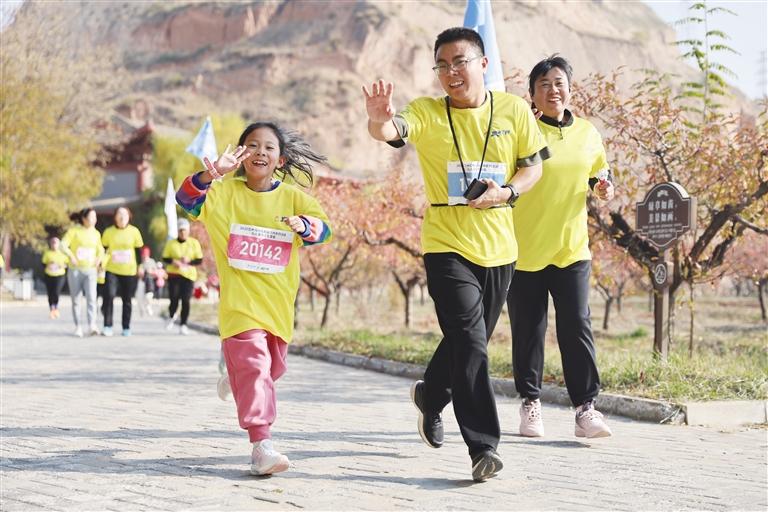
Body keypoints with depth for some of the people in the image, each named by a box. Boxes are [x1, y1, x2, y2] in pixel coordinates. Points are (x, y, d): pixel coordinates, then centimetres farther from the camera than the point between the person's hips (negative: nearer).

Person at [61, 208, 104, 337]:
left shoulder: (96, 233, 11)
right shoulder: (74, 231, -2)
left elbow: (100, 250, 21)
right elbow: (63, 245, -11)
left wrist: (99, 259, 1)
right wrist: (71, 256, -25)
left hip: (90, 270, 2)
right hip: (75, 270, -2)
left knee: (91, 298, -16)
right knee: (76, 300, 4)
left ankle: (92, 326, -23)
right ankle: (77, 327, 14)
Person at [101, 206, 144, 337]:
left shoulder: (134, 231, -1)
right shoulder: (108, 232, -1)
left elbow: (140, 250, 5)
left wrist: (140, 266, 1)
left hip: (129, 271, 1)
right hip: (112, 270, -1)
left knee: (127, 300, 8)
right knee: (109, 295, -17)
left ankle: (126, 328, 19)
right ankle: (107, 326, -9)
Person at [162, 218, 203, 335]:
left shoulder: (194, 243, 4)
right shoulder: (171, 243, 5)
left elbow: (199, 260, 3)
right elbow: (165, 258, 7)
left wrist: (189, 262, -15)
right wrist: (173, 261, -14)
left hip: (188, 275, 0)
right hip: (173, 274, 0)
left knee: (186, 300, -6)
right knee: (174, 299, -4)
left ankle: (183, 325, 4)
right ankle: (171, 317, 28)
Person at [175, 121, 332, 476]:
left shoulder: (292, 197, 4)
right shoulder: (225, 191, -1)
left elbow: (323, 229, -2)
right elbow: (187, 199, -16)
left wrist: (305, 226, -27)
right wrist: (211, 173, -35)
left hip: (279, 302, 4)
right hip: (239, 300, -4)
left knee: (272, 366, 19)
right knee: (253, 366, -17)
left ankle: (235, 373, 52)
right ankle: (261, 444, -20)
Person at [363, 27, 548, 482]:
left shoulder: (514, 110, 1)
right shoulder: (427, 113, -6)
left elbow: (533, 166, 8)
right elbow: (390, 131, -25)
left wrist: (506, 192, -12)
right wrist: (379, 120, -50)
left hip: (499, 246, 4)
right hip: (447, 246, -3)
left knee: (469, 341, 17)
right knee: (470, 341, -15)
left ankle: (431, 396, 46)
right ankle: (484, 446, -10)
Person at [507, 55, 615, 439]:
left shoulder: (588, 133, 9)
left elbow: (598, 174, 22)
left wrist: (603, 186, 1)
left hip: (572, 247, 3)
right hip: (524, 248, -3)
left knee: (577, 327, -3)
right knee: (528, 331, 5)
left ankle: (585, 408, 2)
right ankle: (530, 403, 19)